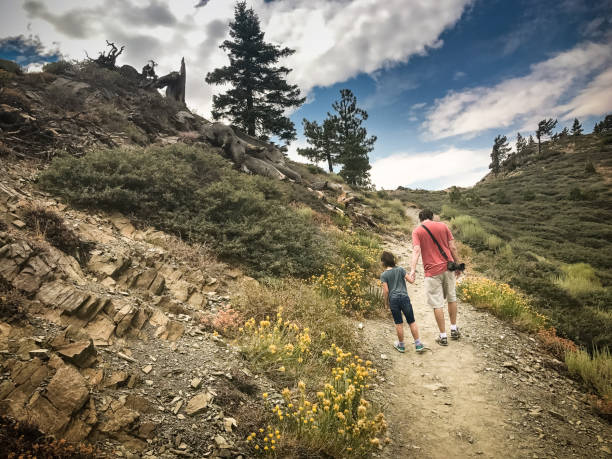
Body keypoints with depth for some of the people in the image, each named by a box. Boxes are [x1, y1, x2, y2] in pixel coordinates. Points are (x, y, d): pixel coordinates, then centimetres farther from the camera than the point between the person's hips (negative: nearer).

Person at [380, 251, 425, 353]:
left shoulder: (383, 275, -2)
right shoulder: (400, 269, 1)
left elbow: (386, 290, -5)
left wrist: (386, 302, 7)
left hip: (393, 300, -1)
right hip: (404, 297, 1)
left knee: (398, 323, 10)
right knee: (411, 322, 9)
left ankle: (401, 345, 22)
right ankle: (418, 344, 11)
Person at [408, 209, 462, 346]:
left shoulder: (417, 231, -2)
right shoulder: (443, 226, 6)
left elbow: (416, 250, -17)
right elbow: (453, 248, 5)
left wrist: (413, 269, -26)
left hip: (433, 271, -4)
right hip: (448, 268, 4)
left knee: (437, 304, 4)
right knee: (451, 298, 21)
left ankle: (443, 336, 11)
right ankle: (454, 329, 31)